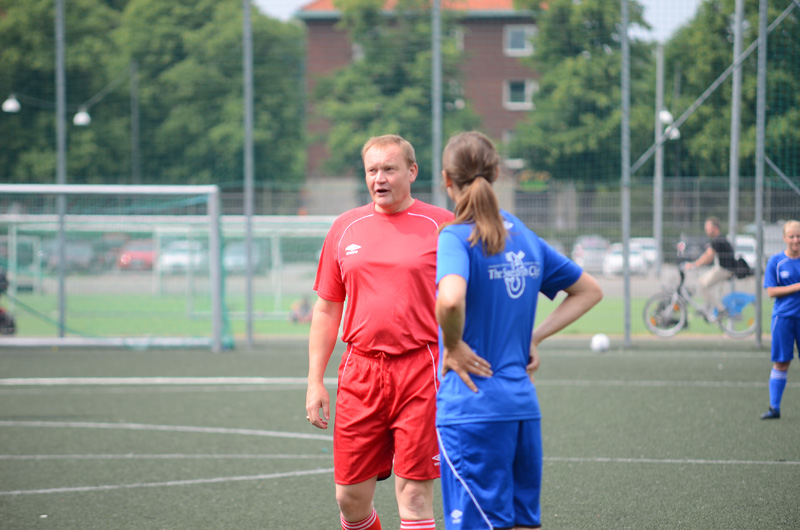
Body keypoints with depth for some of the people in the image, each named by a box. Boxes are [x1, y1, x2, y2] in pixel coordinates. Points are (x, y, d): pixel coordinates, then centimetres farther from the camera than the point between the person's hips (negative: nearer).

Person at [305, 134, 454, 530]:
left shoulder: (440, 226, 0)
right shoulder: (345, 228, 11)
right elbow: (326, 309, 16)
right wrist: (315, 381, 10)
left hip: (420, 371, -4)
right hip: (360, 374, 4)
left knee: (414, 497, -6)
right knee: (350, 497, 5)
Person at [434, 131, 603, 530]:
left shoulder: (456, 237, -10)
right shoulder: (524, 237, 12)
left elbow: (450, 299, -32)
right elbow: (589, 291, 23)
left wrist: (453, 345, -14)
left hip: (472, 410, -7)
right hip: (523, 405, 7)